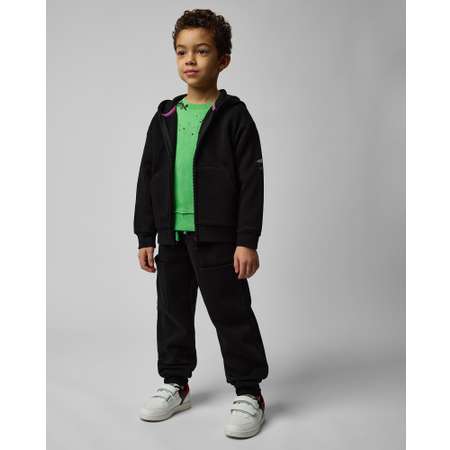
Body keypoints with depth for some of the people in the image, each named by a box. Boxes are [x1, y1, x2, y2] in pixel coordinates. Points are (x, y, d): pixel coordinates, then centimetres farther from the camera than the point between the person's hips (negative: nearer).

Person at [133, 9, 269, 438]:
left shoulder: (233, 116, -5)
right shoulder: (165, 117, 8)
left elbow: (251, 182, -9)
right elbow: (147, 179, 10)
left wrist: (247, 241, -14)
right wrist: (145, 236, 7)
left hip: (218, 237, -5)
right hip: (172, 237, 5)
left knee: (231, 314, 2)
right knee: (173, 311, 15)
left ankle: (249, 392, 16)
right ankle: (175, 384, 32)